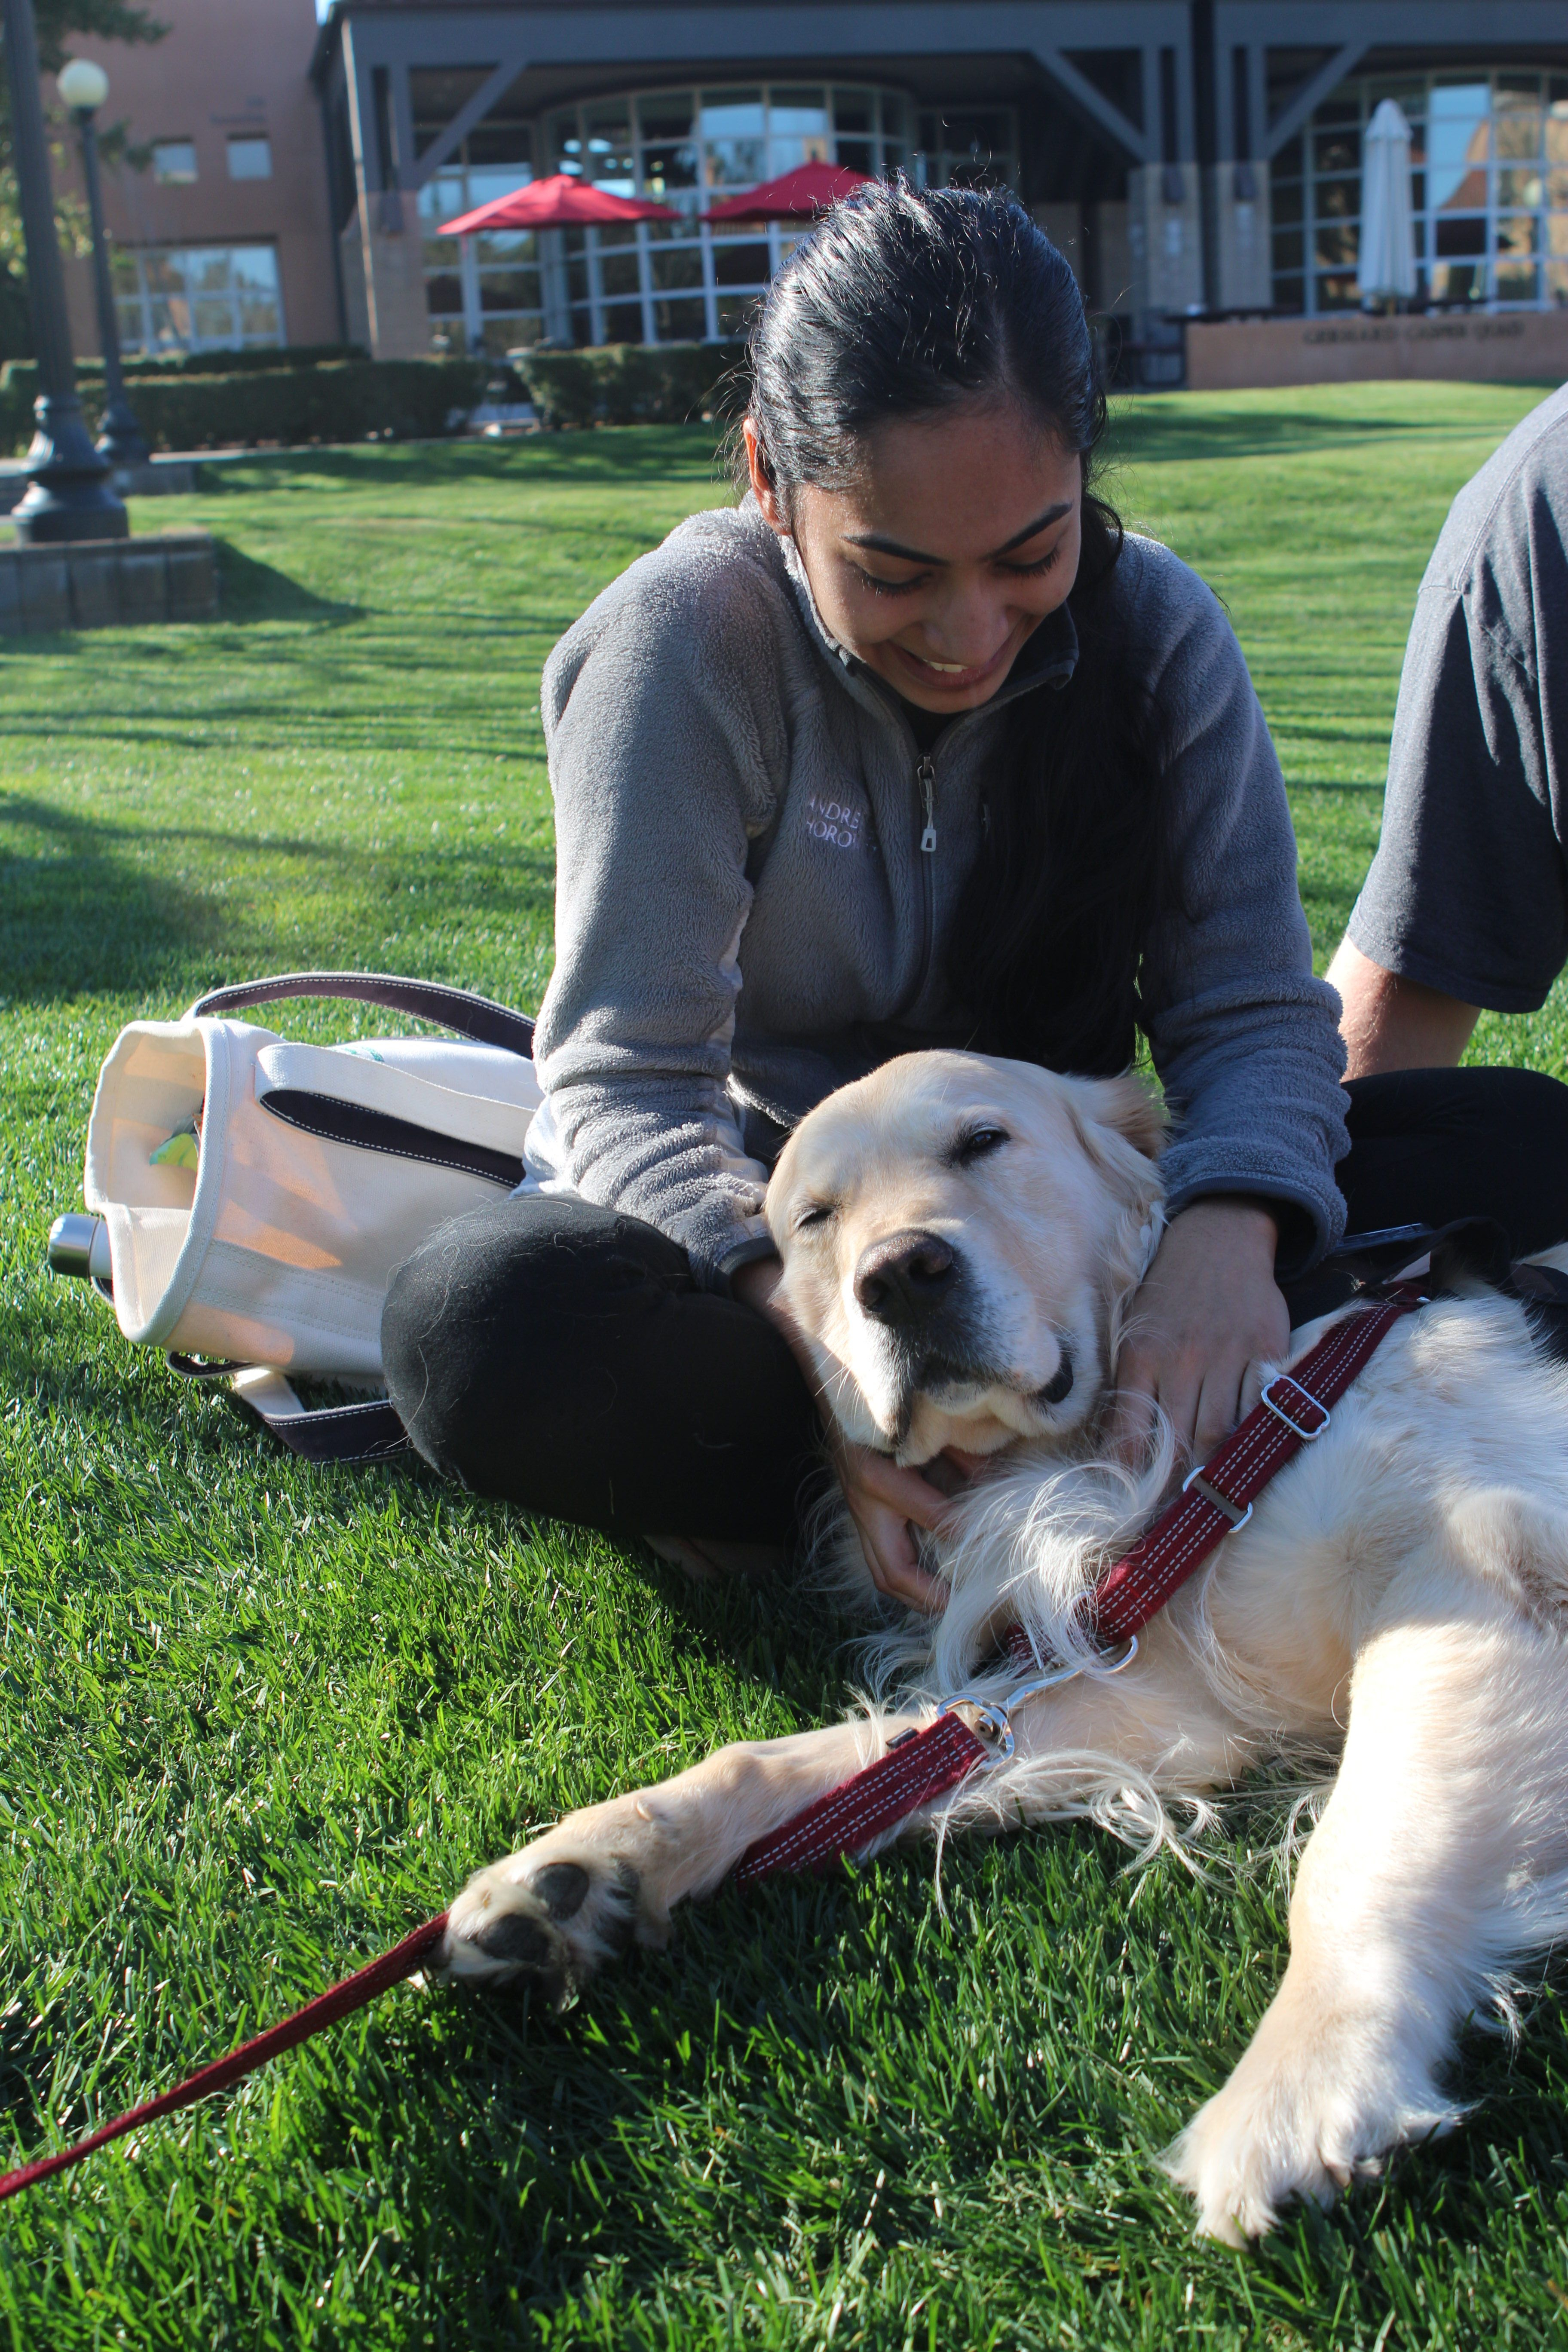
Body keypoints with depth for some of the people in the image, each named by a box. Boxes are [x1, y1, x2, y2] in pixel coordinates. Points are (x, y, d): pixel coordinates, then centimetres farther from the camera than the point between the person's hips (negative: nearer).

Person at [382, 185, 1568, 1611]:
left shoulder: (1153, 627, -9)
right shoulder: (688, 646, -18)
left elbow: (1251, 1009, -12)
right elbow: (629, 1083, -22)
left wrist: (1229, 1227, -36)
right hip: (750, 1214, -2)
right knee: (486, 1323, -37)